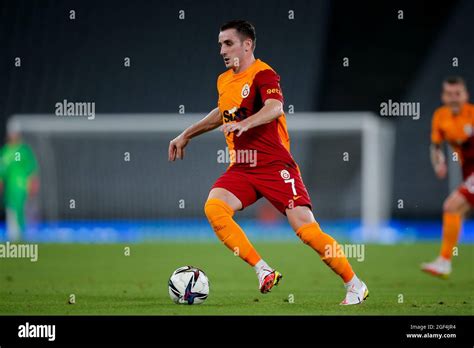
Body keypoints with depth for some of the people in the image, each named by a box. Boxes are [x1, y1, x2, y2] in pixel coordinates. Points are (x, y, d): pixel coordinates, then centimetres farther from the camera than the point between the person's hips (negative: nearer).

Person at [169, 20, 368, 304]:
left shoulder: (263, 74, -11)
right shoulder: (224, 80, 14)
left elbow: (275, 107, -31)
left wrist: (245, 123, -49)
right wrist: (187, 135, 37)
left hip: (275, 166, -7)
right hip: (241, 168, 7)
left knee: (306, 229, -13)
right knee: (213, 207, -21)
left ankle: (355, 286, 4)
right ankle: (263, 271, -15)